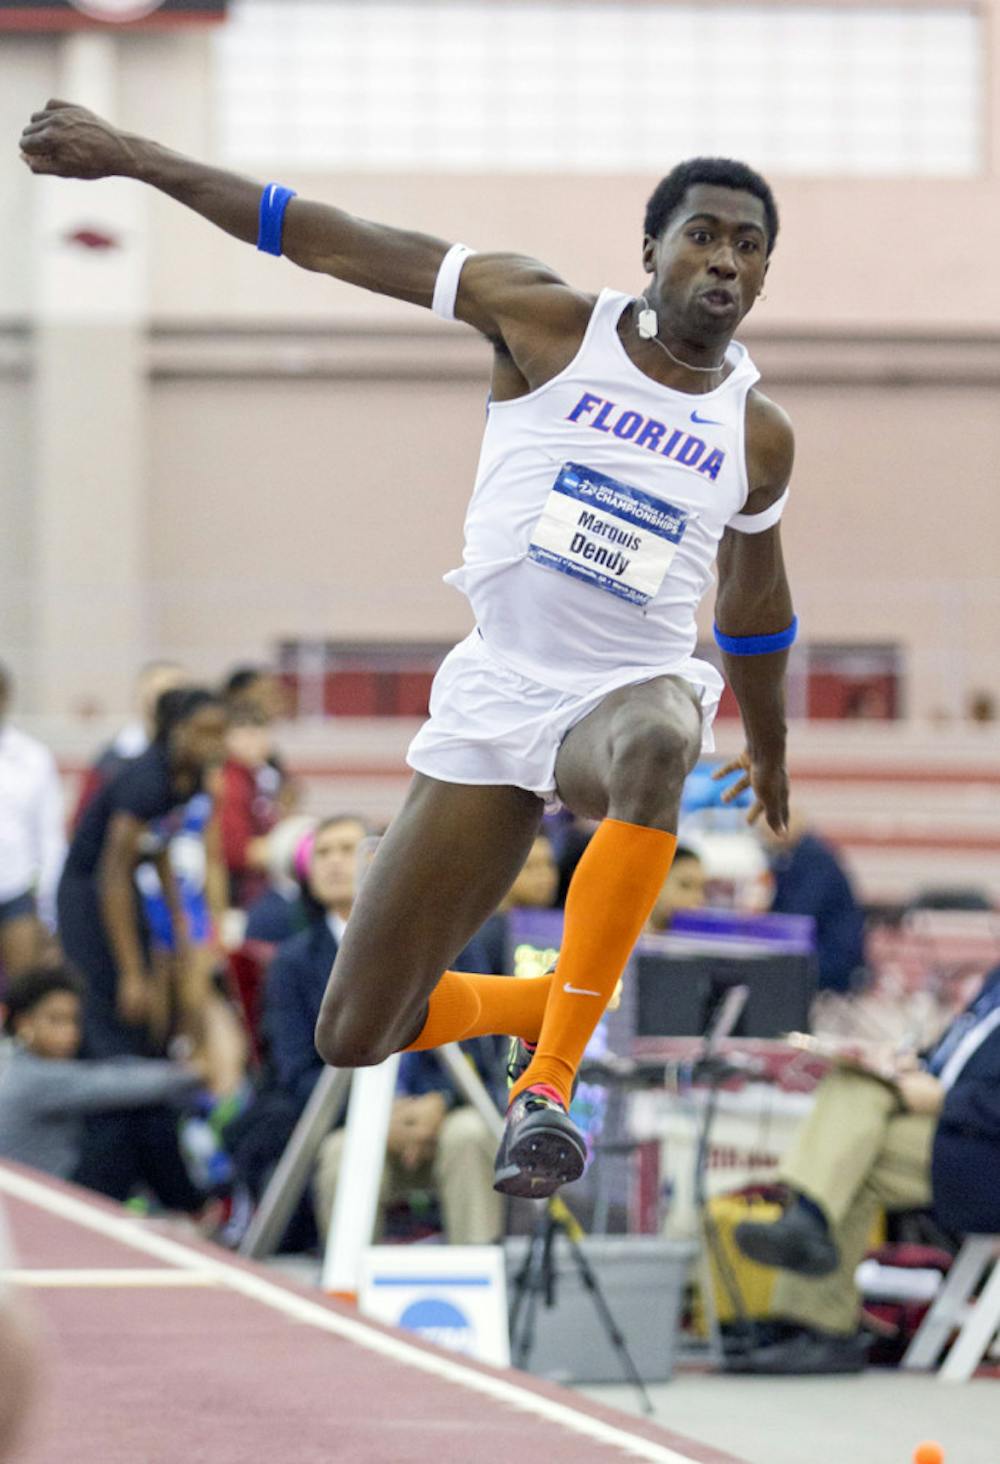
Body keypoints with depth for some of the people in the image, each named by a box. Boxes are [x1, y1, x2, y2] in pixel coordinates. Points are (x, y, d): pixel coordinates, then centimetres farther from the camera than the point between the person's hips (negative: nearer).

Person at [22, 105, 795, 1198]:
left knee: (654, 748, -44)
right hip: (492, 697, 1)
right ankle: (539, 1006, 32)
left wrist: (769, 748, 35)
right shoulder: (548, 322, -4)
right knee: (353, 1037, -1)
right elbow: (341, 247, -5)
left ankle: (549, 1080, -38)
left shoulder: (759, 436, 3)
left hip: (631, 690, -1)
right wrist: (133, 159, -8)